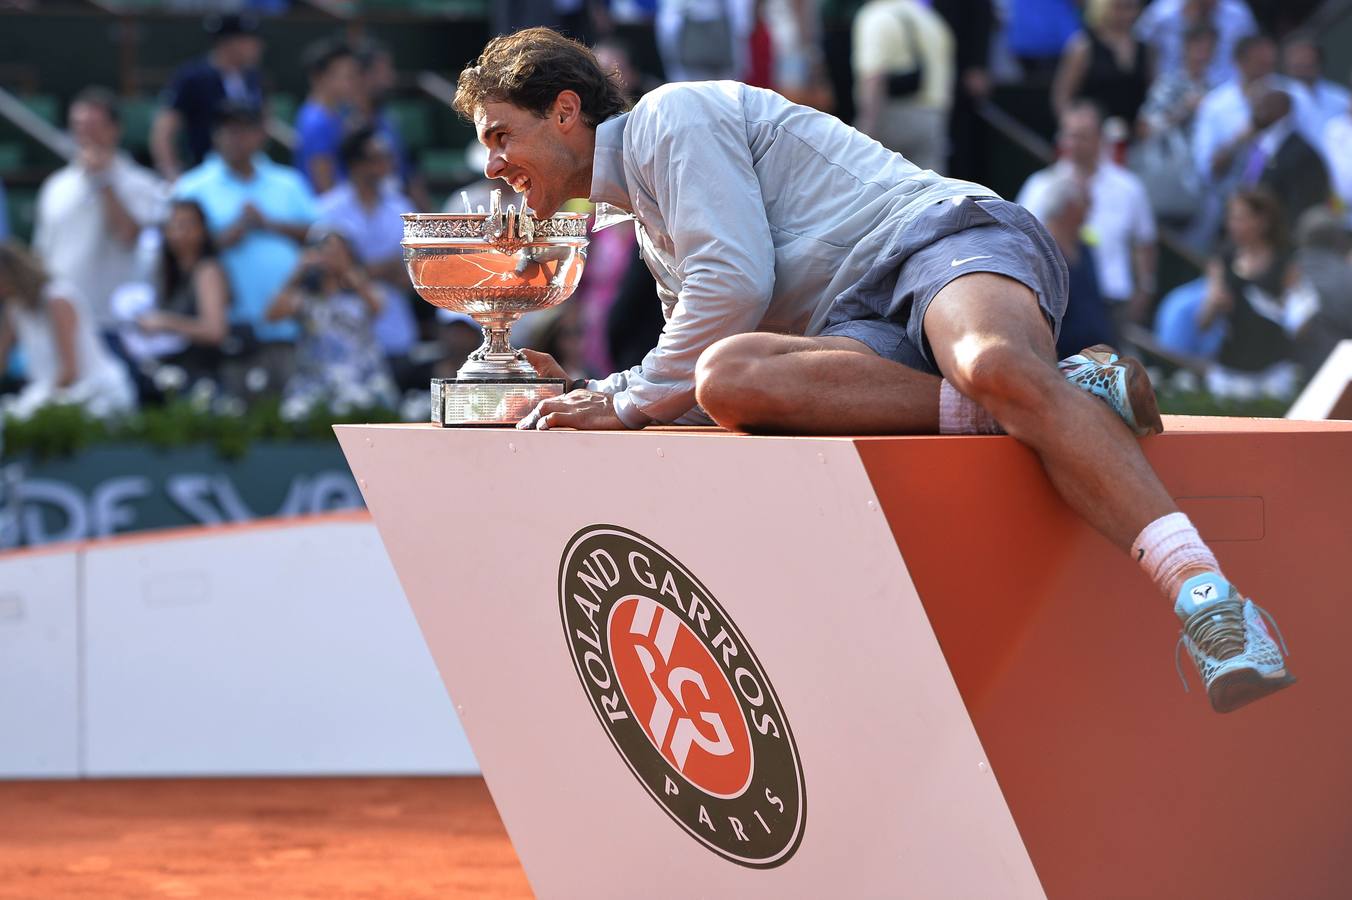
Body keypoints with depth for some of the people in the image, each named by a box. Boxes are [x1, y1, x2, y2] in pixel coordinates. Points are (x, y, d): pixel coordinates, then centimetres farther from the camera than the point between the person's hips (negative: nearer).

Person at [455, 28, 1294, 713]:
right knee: (729, 379, -29)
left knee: (996, 366, -42)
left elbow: (738, 284, -8)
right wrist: (597, 399, 23)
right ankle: (1055, 395, -30)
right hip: (860, 328, 7)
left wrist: (630, 400, 0)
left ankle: (1209, 599, -50)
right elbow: (697, 380, 35)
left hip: (940, 232, -6)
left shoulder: (672, 115, 4)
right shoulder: (653, 225, 32)